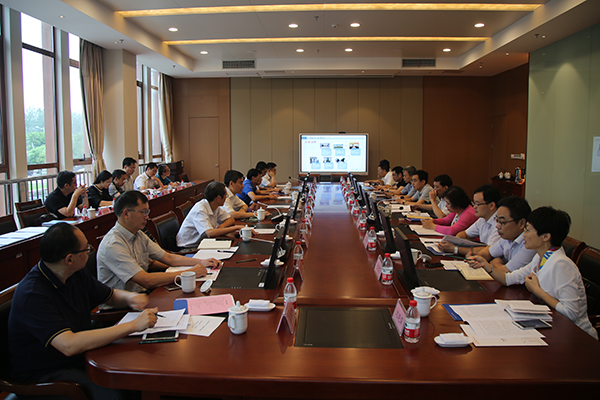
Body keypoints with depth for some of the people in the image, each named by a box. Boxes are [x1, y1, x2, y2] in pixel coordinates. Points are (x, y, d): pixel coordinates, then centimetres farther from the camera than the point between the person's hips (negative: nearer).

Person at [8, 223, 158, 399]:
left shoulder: (77, 274, 2)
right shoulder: (32, 294, -24)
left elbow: (112, 295, 19)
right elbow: (69, 345, -34)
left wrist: (130, 297, -6)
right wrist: (133, 325, -33)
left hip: (82, 358, 7)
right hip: (45, 374, -7)